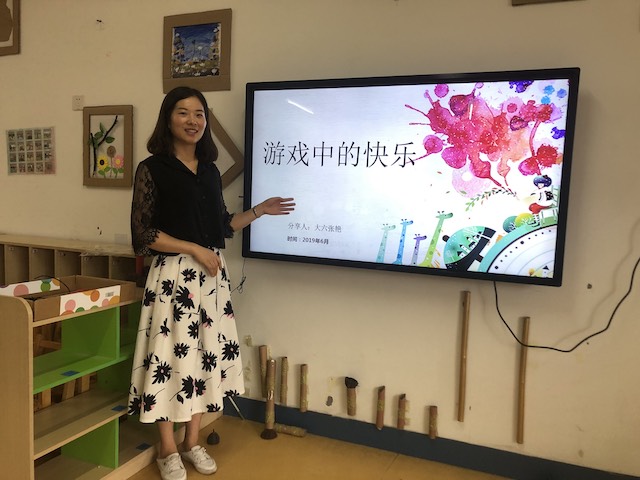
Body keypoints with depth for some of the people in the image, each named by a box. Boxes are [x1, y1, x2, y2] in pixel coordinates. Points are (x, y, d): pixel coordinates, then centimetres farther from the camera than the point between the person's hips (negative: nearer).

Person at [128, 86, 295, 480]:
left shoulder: (211, 170, 11)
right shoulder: (153, 169, -6)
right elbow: (143, 233, -11)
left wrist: (258, 212, 6)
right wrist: (194, 250, -15)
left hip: (212, 274, 6)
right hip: (174, 275, -5)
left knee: (207, 354, 11)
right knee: (171, 356, 2)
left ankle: (192, 442, 28)